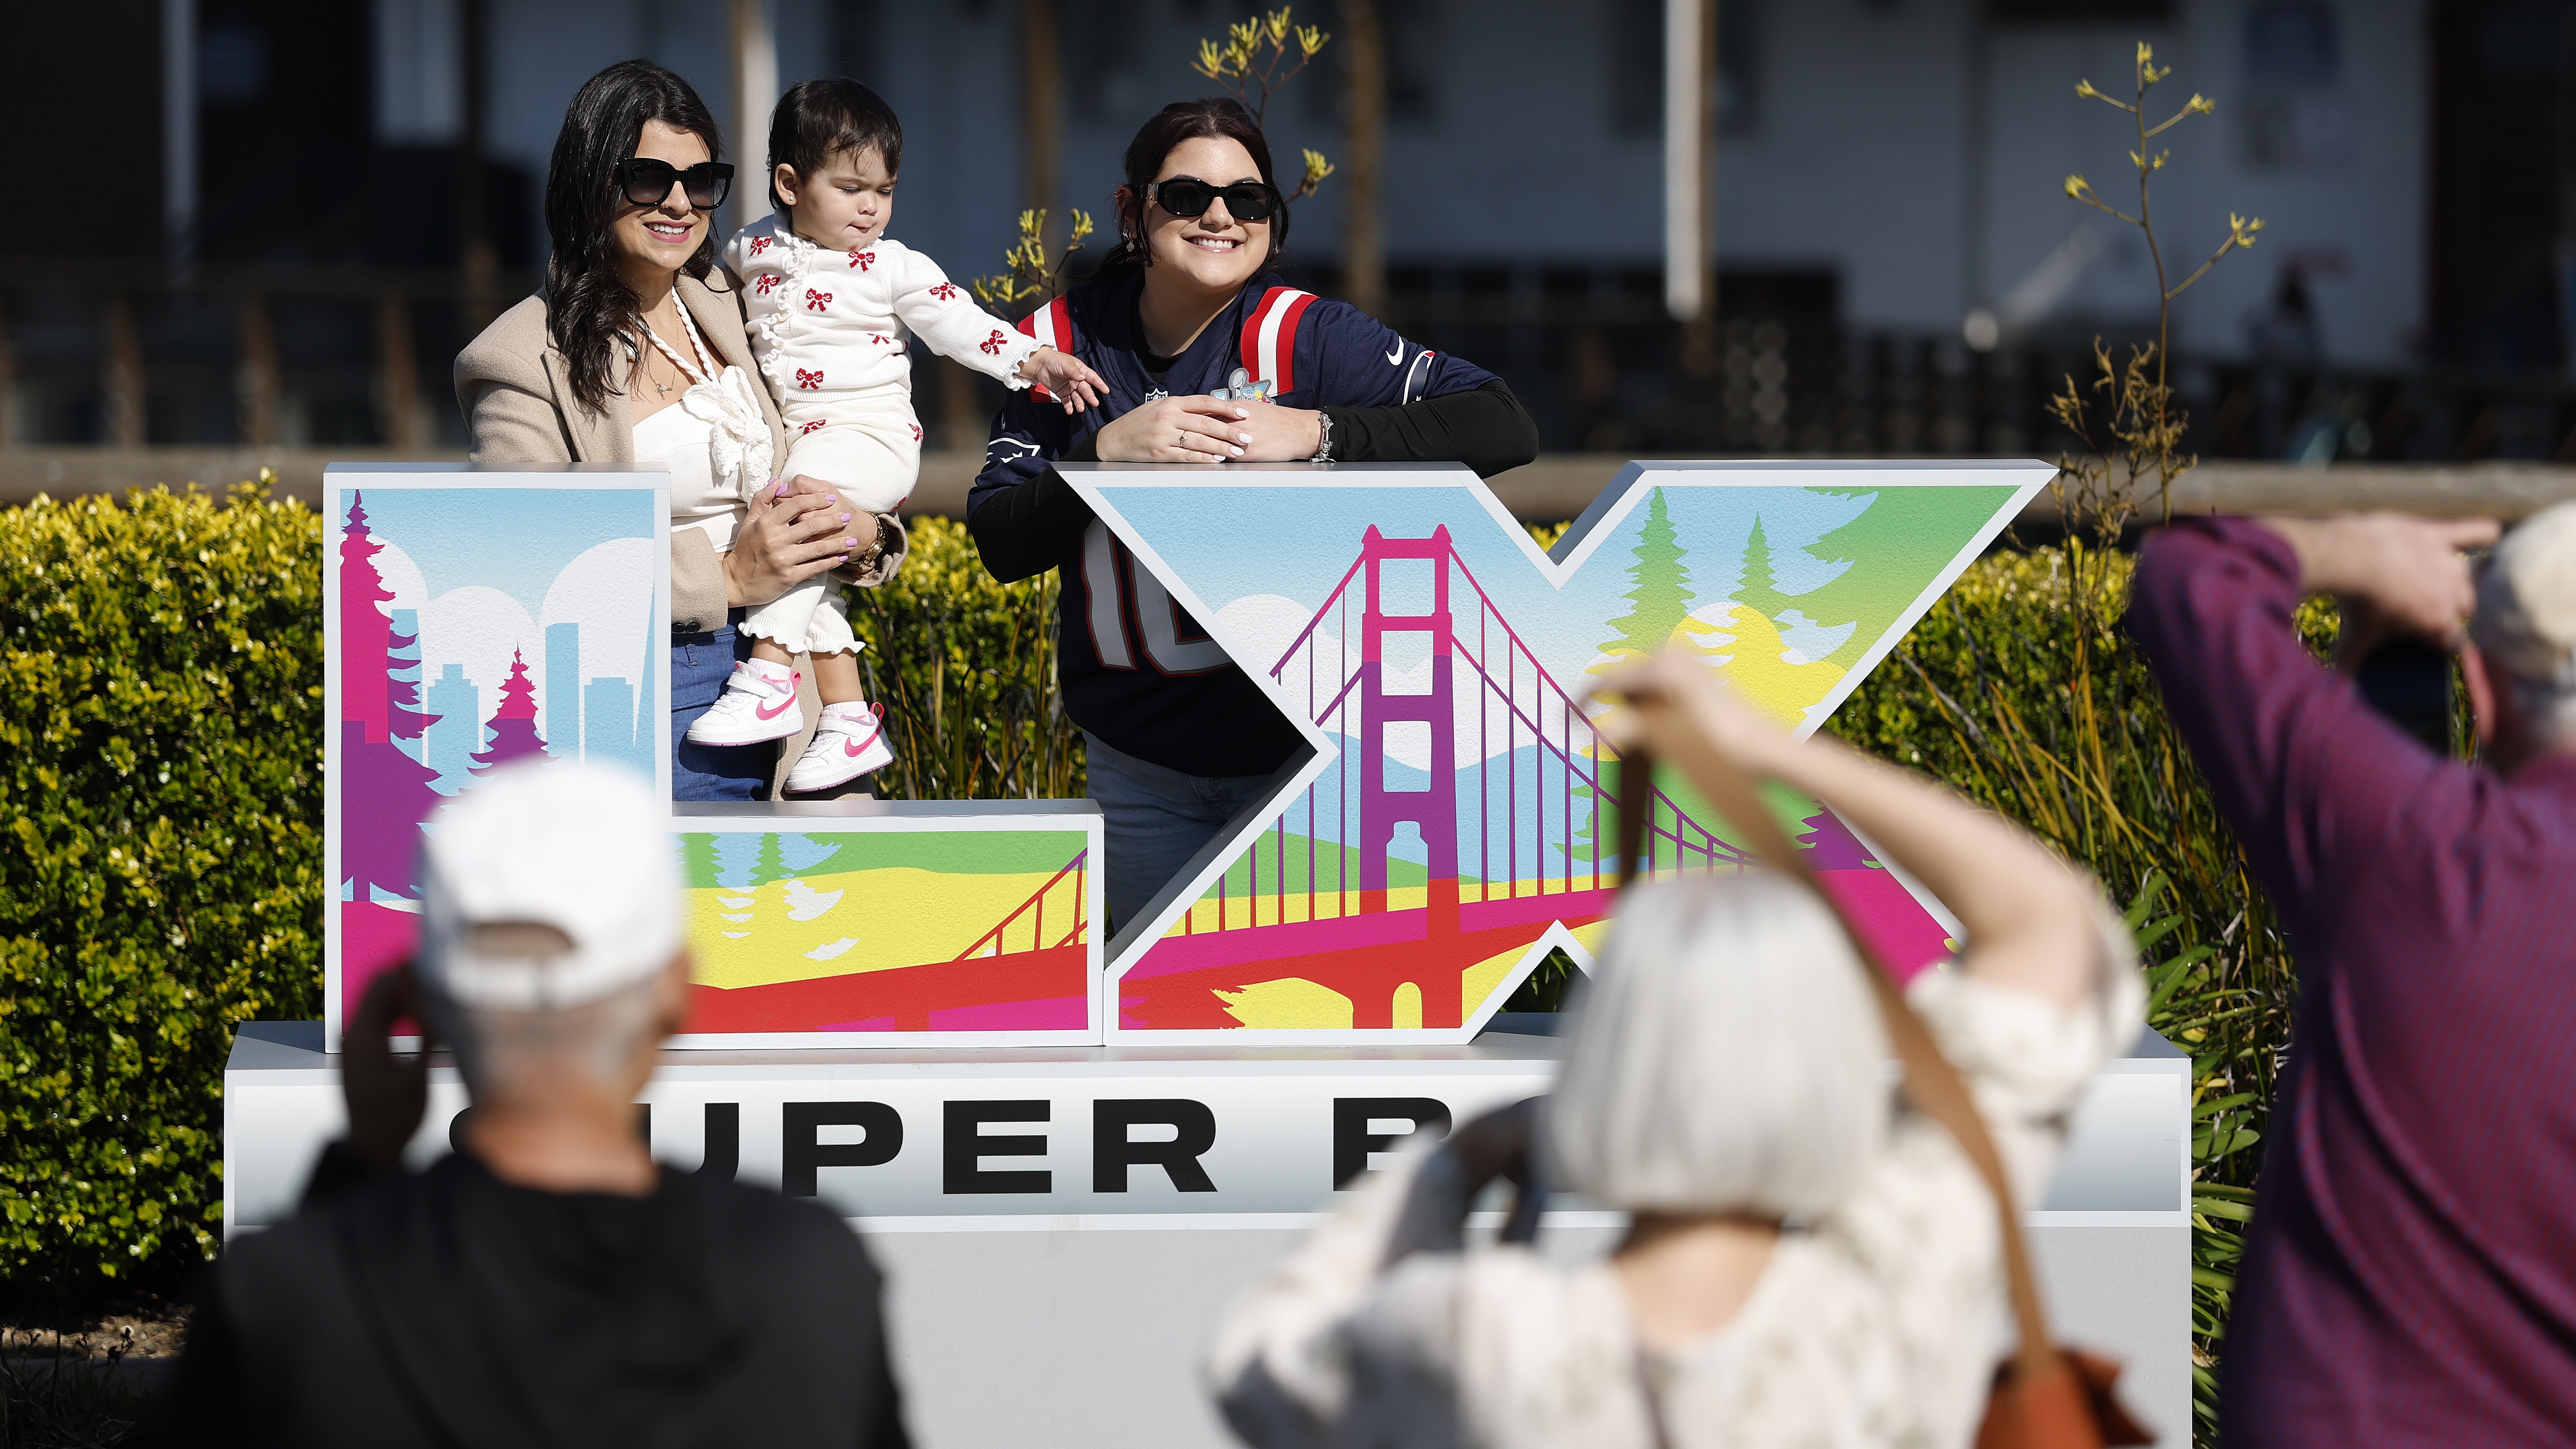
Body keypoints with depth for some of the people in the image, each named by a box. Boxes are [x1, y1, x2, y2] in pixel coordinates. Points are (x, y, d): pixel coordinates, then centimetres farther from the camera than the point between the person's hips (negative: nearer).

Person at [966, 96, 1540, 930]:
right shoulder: (1066, 340, -2)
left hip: (1296, 743, -3)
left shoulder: (1305, 336, -12)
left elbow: (1506, 429, -20)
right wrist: (1108, 451, -22)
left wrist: (1316, 433, -28)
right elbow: (1000, 545, -6)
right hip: (1139, 758, 3)